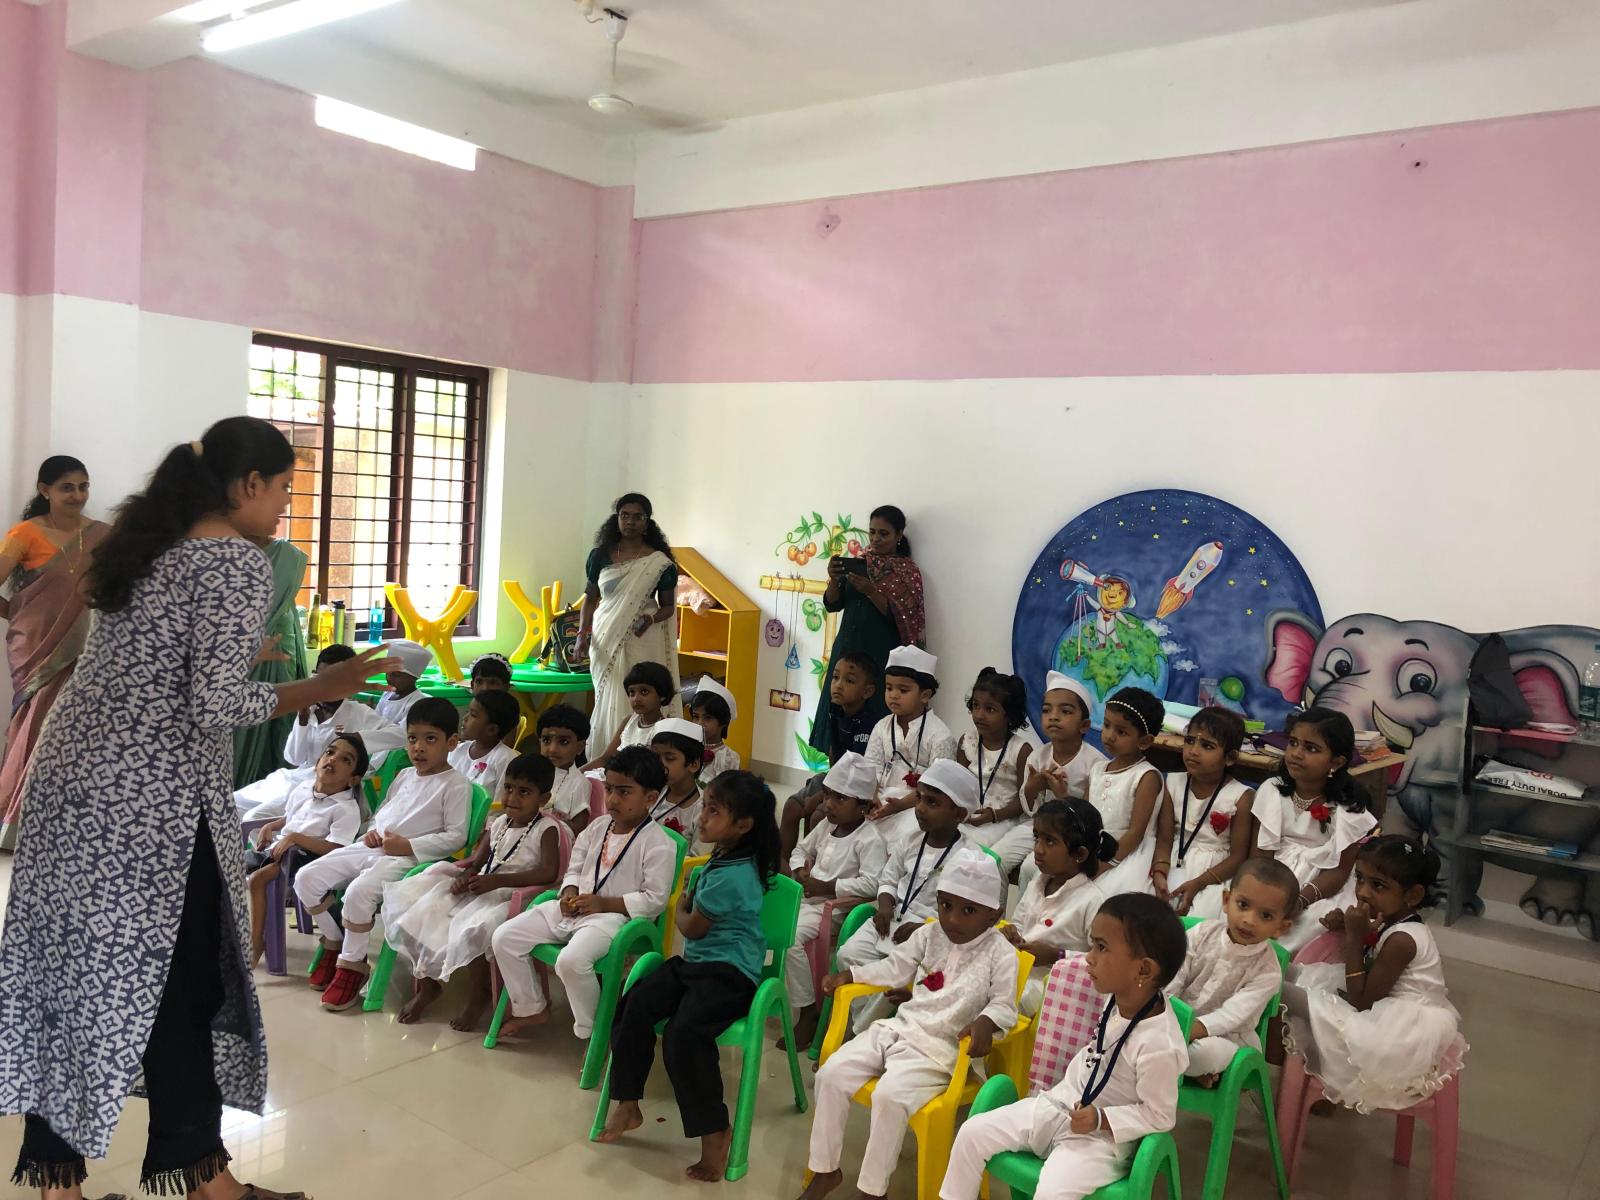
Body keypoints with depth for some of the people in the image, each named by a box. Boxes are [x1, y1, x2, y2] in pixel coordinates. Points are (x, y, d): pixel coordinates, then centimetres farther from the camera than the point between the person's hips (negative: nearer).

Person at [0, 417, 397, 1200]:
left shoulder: (141, 540, 14)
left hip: (72, 770, 8)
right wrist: (320, 690, -9)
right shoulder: (238, 564, -13)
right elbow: (216, 706, -20)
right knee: (179, 980, 4)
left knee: (70, 969, 12)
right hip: (152, 794, -8)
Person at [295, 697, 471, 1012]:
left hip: (406, 858, -8)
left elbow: (455, 836, -11)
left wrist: (408, 845, -16)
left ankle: (352, 965, -11)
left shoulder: (455, 785, -6)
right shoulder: (404, 776, 18)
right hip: (371, 848, 8)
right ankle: (334, 942, 16)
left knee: (359, 891, -34)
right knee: (307, 877, -4)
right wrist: (372, 831, 7)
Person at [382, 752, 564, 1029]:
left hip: (511, 895, -7)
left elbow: (549, 873, -19)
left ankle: (479, 993, -6)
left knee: (471, 928, -33)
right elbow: (477, 860, 17)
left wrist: (497, 880, -23)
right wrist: (464, 877, -9)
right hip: (479, 890, 7)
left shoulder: (546, 829, -7)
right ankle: (425, 981, 11)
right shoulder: (499, 823, 14)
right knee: (423, 911, -7)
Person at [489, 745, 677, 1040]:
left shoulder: (658, 844, -12)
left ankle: (591, 1031, -9)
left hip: (615, 916, -8)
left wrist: (604, 903, -16)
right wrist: (570, 892, -3)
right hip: (573, 908, 8)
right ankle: (531, 1008, 19)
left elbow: (655, 899, -14)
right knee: (504, 937, -1)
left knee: (571, 960, -36)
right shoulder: (596, 829, 11)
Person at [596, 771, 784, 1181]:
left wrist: (681, 908, 9)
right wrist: (689, 904, 14)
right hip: (696, 961, 10)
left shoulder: (729, 875, -22)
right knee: (634, 1005, -8)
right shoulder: (726, 857, 10)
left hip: (729, 973, -10)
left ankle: (714, 1130, -11)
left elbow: (692, 928, -9)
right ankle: (627, 1105, 1)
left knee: (682, 1033, -29)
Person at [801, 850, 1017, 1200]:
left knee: (889, 1096, -31)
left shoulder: (1000, 954, -7)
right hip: (898, 1029, 6)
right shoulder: (929, 935, 9)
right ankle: (825, 1170, 7)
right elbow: (894, 969, 17)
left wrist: (985, 1022, -31)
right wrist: (849, 975, 8)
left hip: (940, 1049, -6)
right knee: (831, 1073, -9)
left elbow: (1004, 1005, -9)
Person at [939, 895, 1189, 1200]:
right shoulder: (1120, 998, -7)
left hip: (1101, 1137, -7)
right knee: (972, 1132, -2)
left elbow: (1159, 1116, -17)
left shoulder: (1159, 1045, -28)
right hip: (1057, 1105, 8)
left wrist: (1101, 1119, -26)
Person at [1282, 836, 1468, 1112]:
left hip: (1397, 1040, -10)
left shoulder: (1401, 939, -23)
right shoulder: (1394, 924, 4)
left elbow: (1360, 1001, -20)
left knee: (1285, 992, -16)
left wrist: (1355, 938, -21)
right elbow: (1365, 975, 12)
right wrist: (1348, 935, -2)